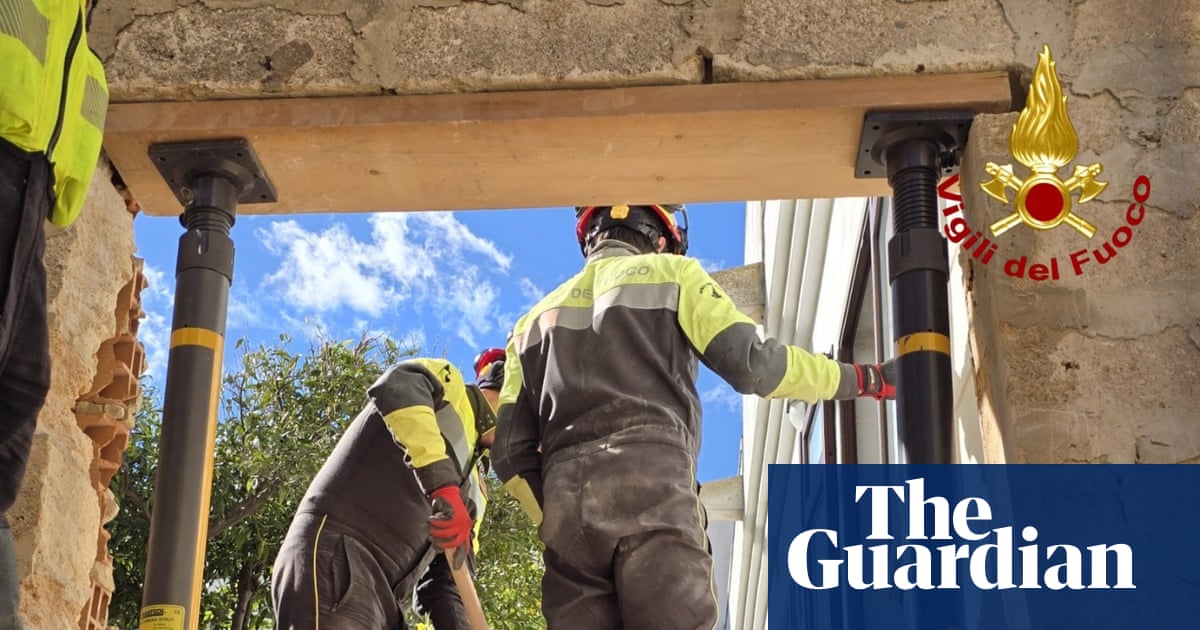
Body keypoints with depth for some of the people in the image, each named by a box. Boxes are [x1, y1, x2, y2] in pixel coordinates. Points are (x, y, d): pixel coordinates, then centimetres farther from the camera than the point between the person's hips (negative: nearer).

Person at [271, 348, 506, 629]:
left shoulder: (473, 491, 29)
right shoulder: (450, 385, 9)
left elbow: (442, 582, 22)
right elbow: (398, 386, -17)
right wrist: (444, 485, -27)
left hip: (384, 602, 9)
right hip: (334, 563, -9)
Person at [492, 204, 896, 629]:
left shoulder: (536, 319, 29)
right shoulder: (670, 273, 17)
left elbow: (511, 452, 18)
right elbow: (752, 364, 4)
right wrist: (860, 380, 14)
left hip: (567, 502, 4)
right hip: (653, 486, -4)